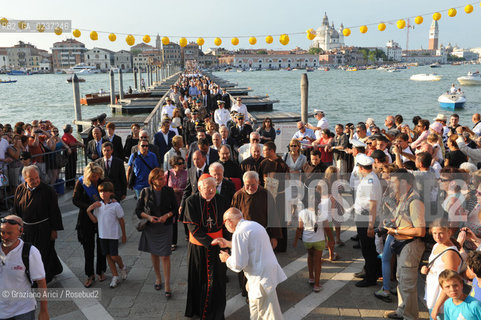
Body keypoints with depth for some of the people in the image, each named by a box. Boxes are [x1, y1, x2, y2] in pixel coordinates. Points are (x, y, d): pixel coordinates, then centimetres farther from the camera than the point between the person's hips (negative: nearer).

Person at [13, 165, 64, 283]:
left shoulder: (48, 190, -15)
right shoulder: (20, 189, -2)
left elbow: (54, 211, -11)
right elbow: (16, 210, 9)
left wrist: (54, 229, -11)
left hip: (43, 228, -5)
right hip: (26, 228, 5)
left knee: (43, 254, 4)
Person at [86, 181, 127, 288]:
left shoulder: (115, 205, -12)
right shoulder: (98, 205, 1)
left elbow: (121, 220, -4)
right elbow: (95, 220, 3)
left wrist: (124, 235, 0)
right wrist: (88, 211, -11)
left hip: (113, 235, -5)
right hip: (102, 235, 5)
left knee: (114, 256, -3)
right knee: (108, 256, 10)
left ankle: (122, 268, 29)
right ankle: (115, 277, 22)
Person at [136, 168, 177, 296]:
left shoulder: (169, 191, -6)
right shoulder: (145, 192, -6)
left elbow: (175, 208, 2)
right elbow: (138, 210, 0)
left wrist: (167, 215, -16)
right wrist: (148, 217, -16)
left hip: (165, 228, -1)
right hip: (150, 228, 2)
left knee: (165, 256, -4)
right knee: (154, 254, 15)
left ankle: (167, 284, 6)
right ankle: (158, 278, 35)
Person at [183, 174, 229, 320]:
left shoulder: (221, 201, -5)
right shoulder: (191, 201, -12)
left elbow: (225, 224, 3)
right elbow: (193, 227, -15)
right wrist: (210, 241, -22)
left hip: (216, 247, 2)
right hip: (198, 247, -1)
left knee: (216, 280, 7)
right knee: (199, 280, 13)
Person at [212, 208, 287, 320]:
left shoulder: (239, 233, -16)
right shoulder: (254, 224, 12)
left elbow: (238, 264, -17)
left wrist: (227, 259, 3)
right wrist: (228, 244, 29)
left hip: (262, 278, -10)